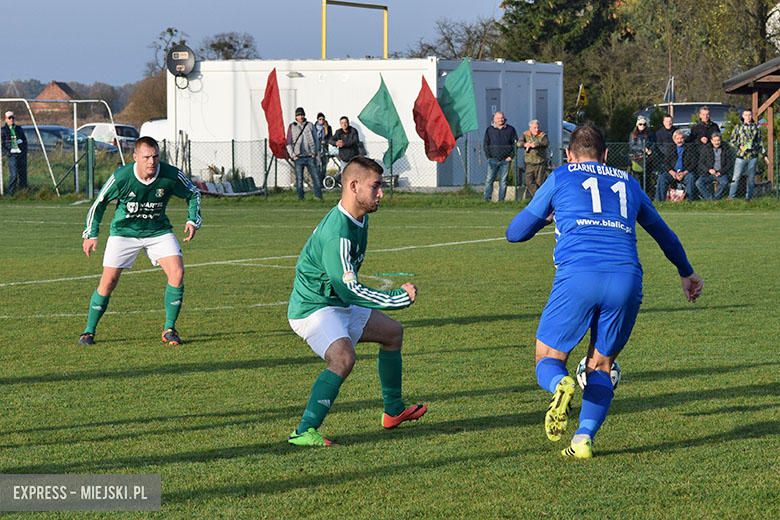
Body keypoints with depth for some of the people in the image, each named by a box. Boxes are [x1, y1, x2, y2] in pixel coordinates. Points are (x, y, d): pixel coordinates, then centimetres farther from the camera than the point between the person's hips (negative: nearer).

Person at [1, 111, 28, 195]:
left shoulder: (19, 128, 13)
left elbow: (25, 140, 20)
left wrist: (25, 151, 8)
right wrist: (7, 153, -11)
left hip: (22, 154, 5)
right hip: (12, 155, -5)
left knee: (23, 174, 6)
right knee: (13, 175, -14)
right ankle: (10, 193, -7)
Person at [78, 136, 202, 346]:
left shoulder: (171, 175, -19)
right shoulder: (121, 177, -23)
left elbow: (193, 193, 2)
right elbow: (100, 202, -4)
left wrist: (193, 220, -11)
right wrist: (91, 234, -4)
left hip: (158, 230, 2)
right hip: (124, 231, -2)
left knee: (177, 273, -17)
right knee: (108, 281, -8)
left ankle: (169, 330, -3)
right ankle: (89, 332, 9)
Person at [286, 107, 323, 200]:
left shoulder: (310, 125, 10)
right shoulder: (292, 127, 5)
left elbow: (316, 140, 14)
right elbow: (288, 143, 6)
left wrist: (315, 152, 3)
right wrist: (293, 155, -3)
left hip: (310, 157, 1)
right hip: (298, 157, -1)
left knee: (316, 176, -3)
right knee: (299, 179, -1)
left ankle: (319, 196, 1)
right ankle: (300, 198, 5)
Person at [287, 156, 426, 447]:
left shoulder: (359, 220, 4)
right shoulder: (337, 234, -29)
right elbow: (348, 289, -30)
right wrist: (399, 298, -26)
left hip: (339, 305, 11)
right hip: (312, 308, -11)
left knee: (392, 332, 21)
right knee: (343, 357, -34)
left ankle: (394, 411, 35)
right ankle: (304, 432, -34)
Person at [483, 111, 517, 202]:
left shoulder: (510, 129, 7)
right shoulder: (489, 130, 7)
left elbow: (515, 143, 8)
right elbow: (485, 144, 10)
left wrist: (511, 156, -1)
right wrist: (488, 156, -1)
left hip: (505, 160, 0)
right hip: (493, 159, 0)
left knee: (503, 181, 1)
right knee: (489, 180, -7)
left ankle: (501, 200, 6)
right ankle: (487, 199, -5)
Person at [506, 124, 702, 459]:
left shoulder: (561, 177, 19)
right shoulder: (627, 182, 27)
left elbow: (516, 233, 25)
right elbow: (663, 233, 41)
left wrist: (545, 216, 47)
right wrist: (686, 273, 57)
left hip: (577, 276, -2)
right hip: (626, 279, 2)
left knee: (548, 361, 11)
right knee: (600, 366, 18)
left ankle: (561, 385, -25)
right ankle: (584, 439, -3)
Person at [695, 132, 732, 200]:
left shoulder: (726, 149, 8)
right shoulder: (706, 149, 9)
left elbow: (730, 163, 5)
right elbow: (701, 163, 6)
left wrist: (720, 172, -10)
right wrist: (709, 170, -13)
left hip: (721, 173, -1)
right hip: (708, 173, 1)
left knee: (724, 182, -36)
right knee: (698, 183, -27)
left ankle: (716, 197, -17)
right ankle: (710, 198, -19)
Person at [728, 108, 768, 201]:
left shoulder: (756, 127, 10)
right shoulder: (738, 127, 5)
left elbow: (760, 142, 16)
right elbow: (732, 141, 7)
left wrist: (764, 155, 13)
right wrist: (739, 146, -11)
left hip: (753, 156, 2)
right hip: (741, 156, -2)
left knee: (751, 178, 5)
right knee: (736, 177, -8)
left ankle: (748, 197, 13)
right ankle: (731, 197, -6)